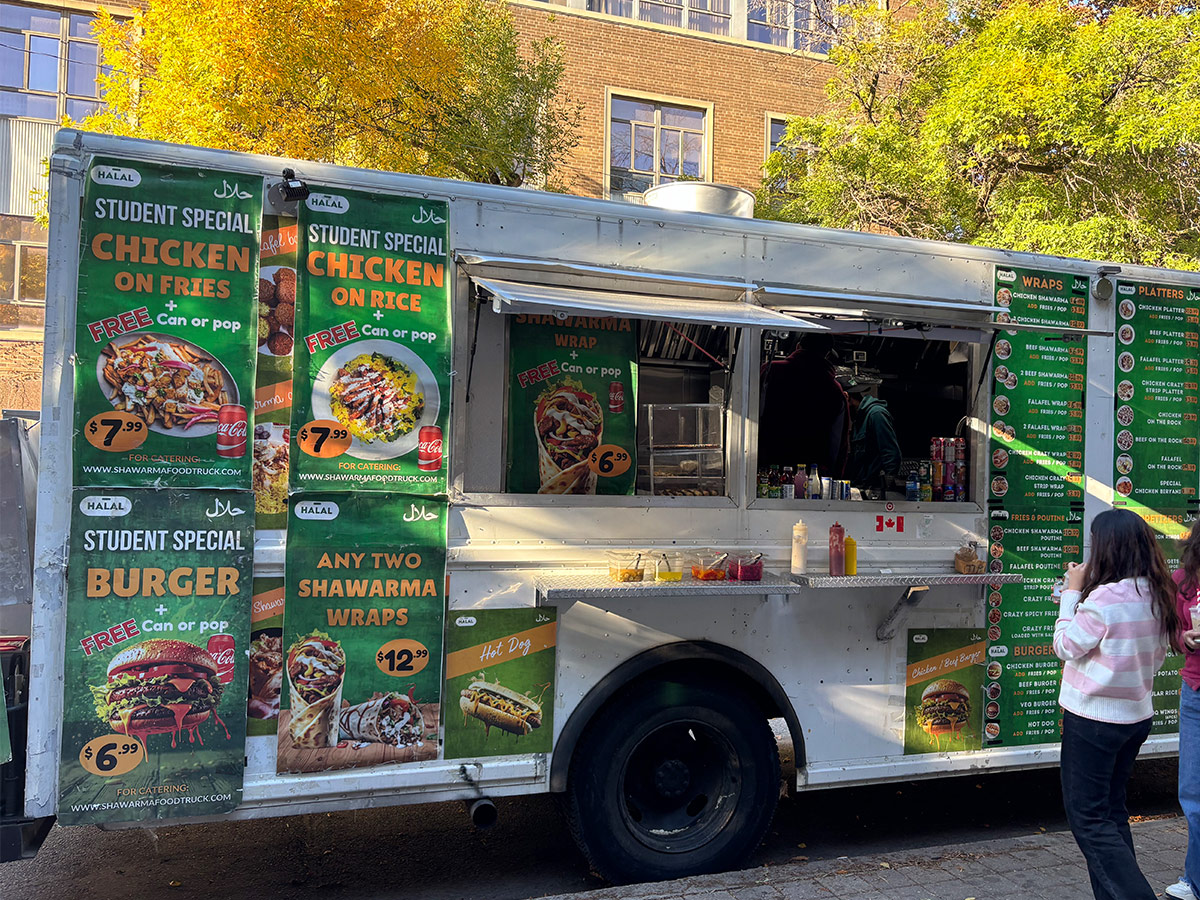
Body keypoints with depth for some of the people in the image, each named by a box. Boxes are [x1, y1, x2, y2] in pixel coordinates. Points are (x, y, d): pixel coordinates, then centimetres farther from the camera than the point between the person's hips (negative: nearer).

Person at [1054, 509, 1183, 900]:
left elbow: (1065, 647, -12)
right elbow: (1156, 657, 14)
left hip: (1094, 719, -8)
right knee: (1111, 810, 19)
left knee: (1087, 818, 2)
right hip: (1136, 717, 8)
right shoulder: (1157, 595, 1)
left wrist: (1072, 592, -6)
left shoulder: (1105, 598, -24)